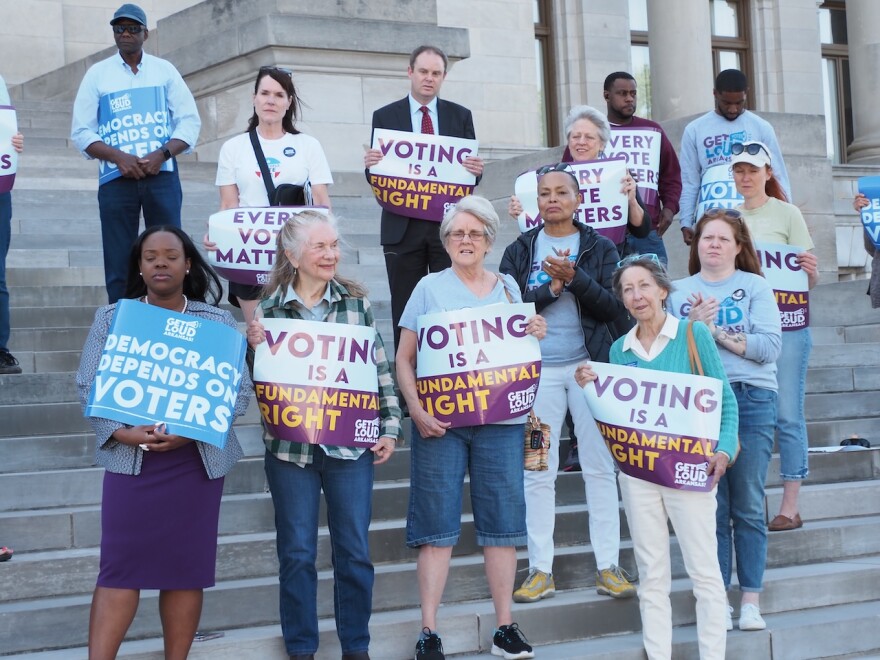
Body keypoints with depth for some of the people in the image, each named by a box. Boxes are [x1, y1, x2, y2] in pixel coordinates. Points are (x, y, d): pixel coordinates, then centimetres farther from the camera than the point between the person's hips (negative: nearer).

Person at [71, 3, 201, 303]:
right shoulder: (98, 73, 7)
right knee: (119, 266, -1)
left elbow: (190, 120, 5)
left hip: (162, 176, 0)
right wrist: (119, 157, -13)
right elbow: (81, 131, 3)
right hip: (116, 178, 0)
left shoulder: (164, 70, 9)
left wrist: (162, 154, -11)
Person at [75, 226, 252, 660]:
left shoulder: (217, 322, 5)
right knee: (120, 564, -5)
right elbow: (88, 386, 2)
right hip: (131, 458, -1)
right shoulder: (111, 317, 7)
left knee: (187, 565, 4)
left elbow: (239, 391, 0)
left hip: (197, 459, 1)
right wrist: (125, 433, -15)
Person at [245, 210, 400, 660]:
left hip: (351, 443, 1)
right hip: (290, 447, -1)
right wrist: (254, 347, -15)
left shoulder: (356, 301, 3)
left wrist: (389, 428, 2)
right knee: (297, 552, 7)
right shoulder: (268, 306, -1)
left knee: (354, 551, 6)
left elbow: (380, 369, 6)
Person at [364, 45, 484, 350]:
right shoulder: (385, 116, 7)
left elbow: (470, 173, 8)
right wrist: (370, 165, -17)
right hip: (403, 226, 0)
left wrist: (476, 170, -15)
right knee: (405, 312, 3)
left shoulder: (460, 116, 10)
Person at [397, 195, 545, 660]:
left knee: (502, 520, 2)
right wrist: (417, 411, -12)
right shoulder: (430, 288, 5)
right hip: (440, 422, -2)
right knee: (438, 524, -2)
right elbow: (404, 359, 2)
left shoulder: (507, 287, 13)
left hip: (500, 420, 2)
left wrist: (535, 336, -4)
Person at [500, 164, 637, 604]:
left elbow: (613, 308, -3)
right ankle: (540, 570, 7)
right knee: (538, 472, 1)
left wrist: (575, 278, -16)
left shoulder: (600, 248, 6)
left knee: (600, 467, 0)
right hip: (537, 369, 1)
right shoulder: (520, 251, 8)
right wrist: (551, 289, -13)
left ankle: (608, 567, 7)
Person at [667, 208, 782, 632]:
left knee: (749, 506, 1)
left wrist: (716, 331, -9)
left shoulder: (755, 287, 6)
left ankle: (751, 601, 9)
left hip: (751, 400, -1)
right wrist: (693, 326, -11)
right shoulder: (679, 292, 11)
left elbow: (769, 347, -6)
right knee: (710, 506, 3)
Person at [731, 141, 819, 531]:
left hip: (785, 324, -4)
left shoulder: (787, 213, 1)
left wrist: (812, 271, -22)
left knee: (787, 415, -4)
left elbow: (809, 279, 0)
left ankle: (790, 507, 0)